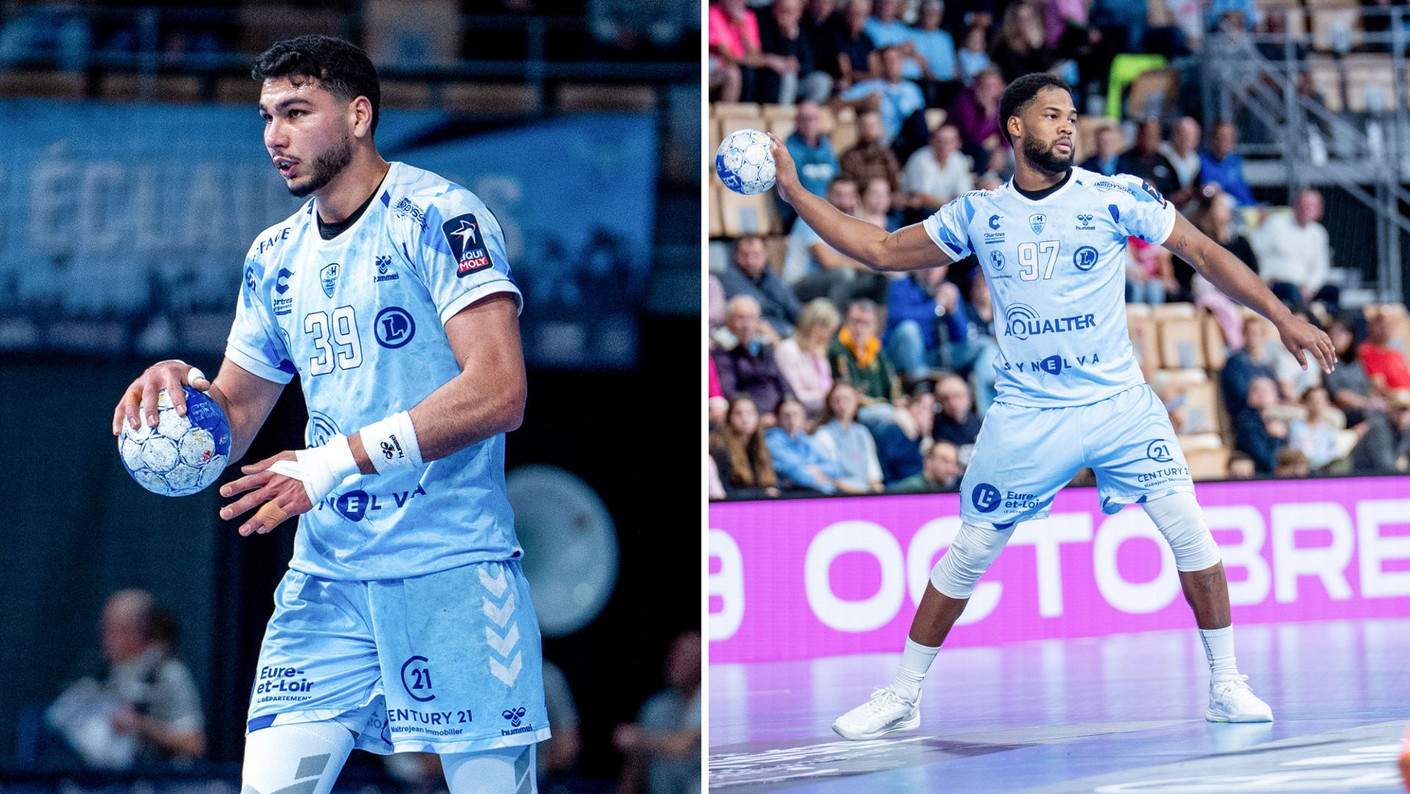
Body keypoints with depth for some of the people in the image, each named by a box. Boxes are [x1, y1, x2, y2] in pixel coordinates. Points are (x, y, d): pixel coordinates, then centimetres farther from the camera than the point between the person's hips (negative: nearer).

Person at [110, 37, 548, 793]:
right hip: (326, 579, 6)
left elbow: (500, 391, -18)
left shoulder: (438, 215, -7)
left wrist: (342, 459, -22)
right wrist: (182, 387, -5)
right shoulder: (274, 256, 15)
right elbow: (233, 418, 19)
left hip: (452, 569, -5)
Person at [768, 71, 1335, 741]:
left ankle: (1225, 685, 3)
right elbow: (882, 251, 11)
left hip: (1121, 404, -1)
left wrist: (1281, 317, -3)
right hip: (1025, 418, 1)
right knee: (966, 554, 1)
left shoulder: (1117, 197, -2)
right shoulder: (978, 215, 3)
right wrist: (795, 193, 5)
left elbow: (1204, 252, 2)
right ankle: (902, 696, 14)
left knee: (1190, 531, -12)